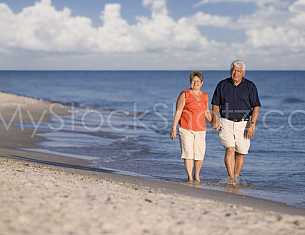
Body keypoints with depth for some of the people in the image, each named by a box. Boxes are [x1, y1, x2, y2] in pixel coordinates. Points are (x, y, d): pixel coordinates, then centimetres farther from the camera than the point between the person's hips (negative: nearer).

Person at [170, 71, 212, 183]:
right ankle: (189, 177, -1)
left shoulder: (205, 96, 10)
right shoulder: (185, 94, -4)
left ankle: (196, 176, 21)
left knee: (200, 153, 2)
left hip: (200, 129, 4)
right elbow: (178, 111, -5)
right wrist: (174, 128, -9)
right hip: (186, 128, -4)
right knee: (188, 153, -7)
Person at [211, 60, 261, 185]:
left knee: (241, 152, 5)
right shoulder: (222, 85, 3)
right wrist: (215, 119, -9)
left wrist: (252, 124, -13)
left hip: (243, 124, 1)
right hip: (226, 122, 0)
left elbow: (256, 107, -3)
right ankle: (230, 179, -19)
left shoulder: (250, 86, -1)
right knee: (230, 149, -16)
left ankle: (236, 177, 23)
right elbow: (215, 105, 8)